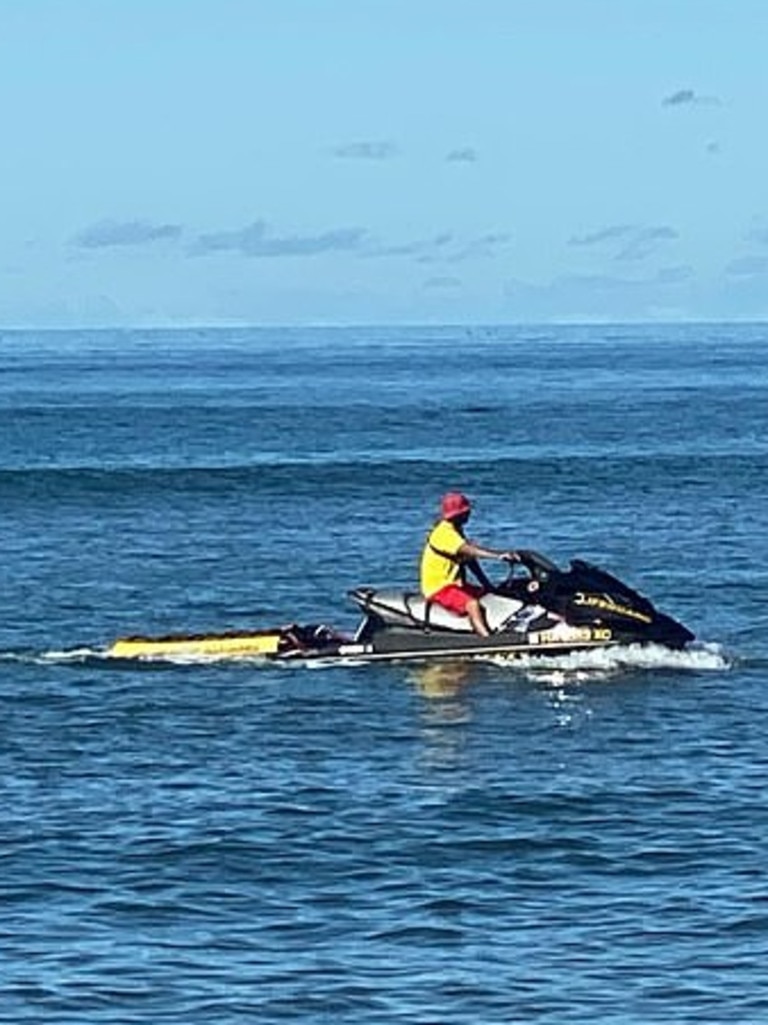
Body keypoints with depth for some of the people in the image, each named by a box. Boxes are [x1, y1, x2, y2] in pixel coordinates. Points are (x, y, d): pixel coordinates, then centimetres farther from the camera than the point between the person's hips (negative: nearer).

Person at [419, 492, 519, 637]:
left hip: (455, 584, 11)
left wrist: (487, 585, 8)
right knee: (473, 605, -31)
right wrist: (499, 555, -39)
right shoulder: (444, 532, -18)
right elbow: (469, 550, -32)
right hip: (439, 586, -11)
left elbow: (470, 560, 15)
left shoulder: (456, 531, 14)